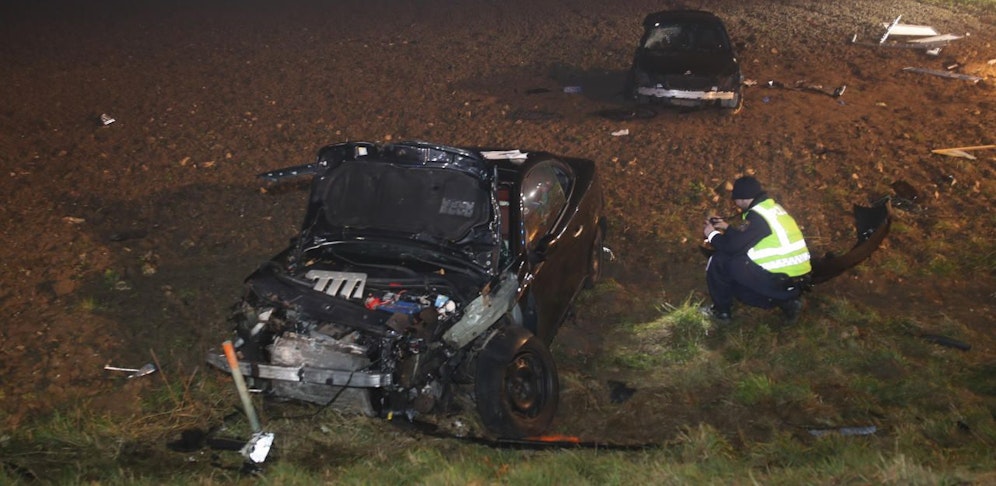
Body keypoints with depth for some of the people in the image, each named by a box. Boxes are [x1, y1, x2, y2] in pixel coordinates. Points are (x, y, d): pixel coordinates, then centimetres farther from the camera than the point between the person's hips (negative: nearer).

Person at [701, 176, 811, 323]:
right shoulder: (774, 208, 14)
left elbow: (733, 246, -16)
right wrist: (727, 227, 29)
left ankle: (721, 310, 10)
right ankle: (786, 302, 13)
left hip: (778, 282, -9)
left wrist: (712, 235, 2)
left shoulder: (757, 215, -15)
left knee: (720, 260, -3)